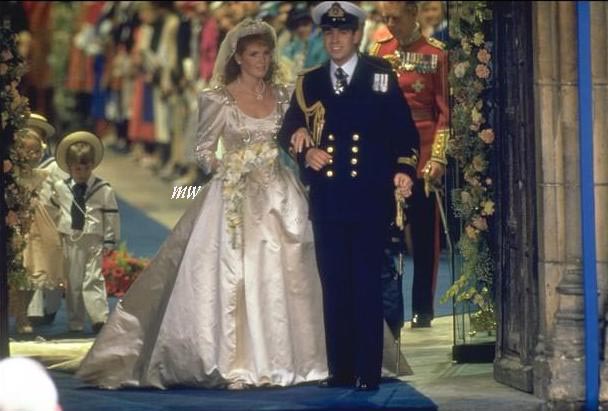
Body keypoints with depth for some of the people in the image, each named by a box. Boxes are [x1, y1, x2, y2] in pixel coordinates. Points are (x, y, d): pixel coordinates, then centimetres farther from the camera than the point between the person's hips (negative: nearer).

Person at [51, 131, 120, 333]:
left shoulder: (103, 189, -4)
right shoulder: (60, 188, 4)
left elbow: (111, 216, 1)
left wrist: (109, 241, 0)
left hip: (93, 240, -3)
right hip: (69, 240, 3)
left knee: (93, 279, -10)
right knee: (72, 281, 7)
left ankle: (100, 317, -14)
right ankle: (75, 322, 13)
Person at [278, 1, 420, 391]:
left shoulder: (380, 75, 4)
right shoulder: (309, 82, 12)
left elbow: (404, 129, 0)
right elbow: (289, 130, 11)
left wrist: (404, 169, -14)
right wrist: (305, 152, -9)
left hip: (369, 197, -3)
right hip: (327, 198, 3)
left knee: (367, 284, -2)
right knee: (334, 284, 5)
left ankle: (368, 371, 0)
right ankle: (340, 369, 9)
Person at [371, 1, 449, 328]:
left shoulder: (435, 53, -3)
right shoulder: (379, 50, 10)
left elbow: (445, 110, -5)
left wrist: (439, 157, -10)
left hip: (421, 156, -3)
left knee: (424, 234, 3)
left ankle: (423, 308, 10)